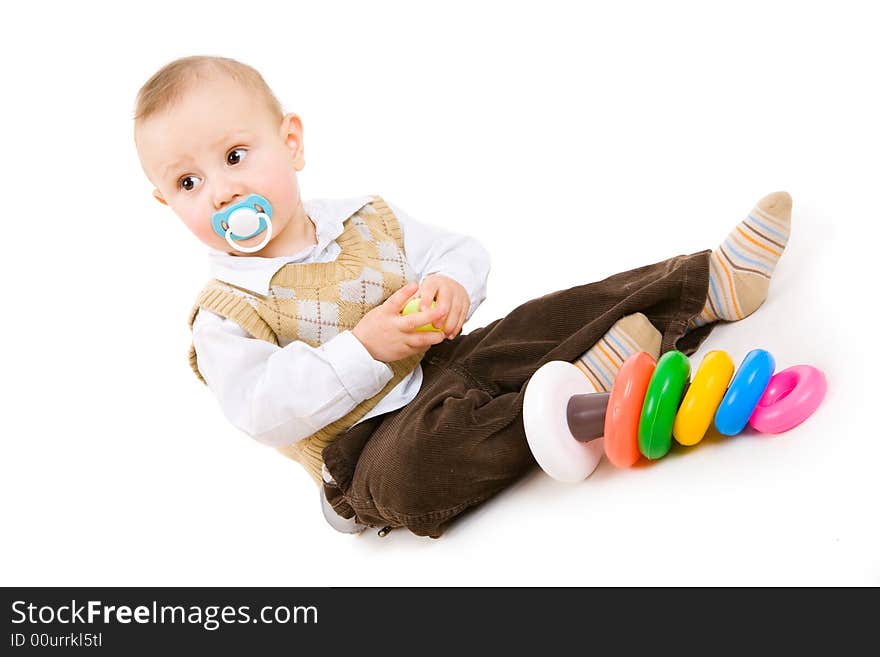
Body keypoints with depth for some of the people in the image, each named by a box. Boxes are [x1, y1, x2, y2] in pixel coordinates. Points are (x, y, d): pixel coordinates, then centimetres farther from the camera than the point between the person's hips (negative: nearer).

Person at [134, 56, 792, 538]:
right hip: (369, 443, -5)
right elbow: (265, 411, -17)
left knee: (547, 318, -10)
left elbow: (461, 252, 12)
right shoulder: (224, 317, -6)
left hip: (449, 364, 6)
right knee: (407, 473, -39)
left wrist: (452, 285, -13)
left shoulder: (367, 219, 10)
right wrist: (365, 348, -23)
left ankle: (714, 281, -7)